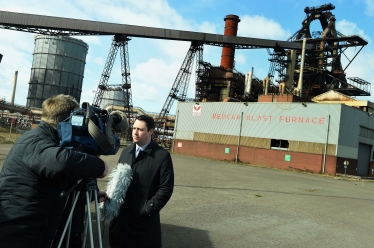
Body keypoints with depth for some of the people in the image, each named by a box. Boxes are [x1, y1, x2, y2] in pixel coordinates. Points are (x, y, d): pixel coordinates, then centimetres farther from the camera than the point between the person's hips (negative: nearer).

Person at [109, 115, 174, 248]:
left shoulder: (162, 156, -10)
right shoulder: (126, 151, 10)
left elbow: (166, 188, -12)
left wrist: (148, 209, -14)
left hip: (144, 218, -5)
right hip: (121, 214, 6)